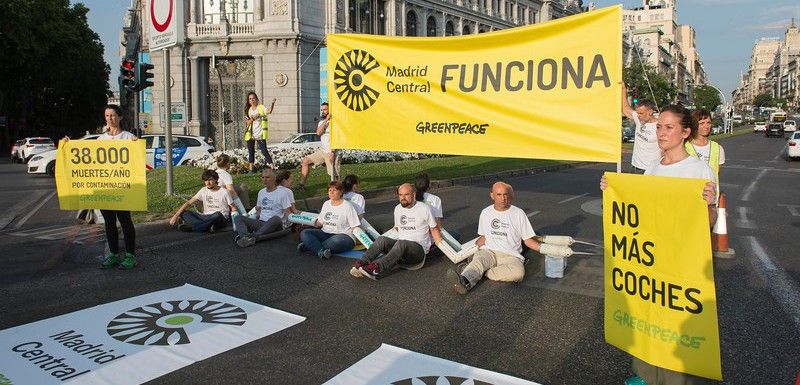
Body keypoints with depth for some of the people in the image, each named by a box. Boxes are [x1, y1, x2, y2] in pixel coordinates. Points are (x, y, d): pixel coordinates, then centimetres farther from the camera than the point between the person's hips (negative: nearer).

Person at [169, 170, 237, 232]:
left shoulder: (224, 192, -6)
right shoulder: (203, 191, 5)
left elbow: (233, 208, 1)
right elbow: (189, 203, 3)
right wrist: (175, 216, -6)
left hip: (220, 219, -4)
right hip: (206, 217, 4)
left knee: (217, 215, -41)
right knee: (184, 213, -16)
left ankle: (190, 226, -34)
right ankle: (208, 226, -37)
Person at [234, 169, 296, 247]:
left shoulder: (283, 192, 1)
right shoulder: (261, 192, 20)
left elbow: (288, 212, -2)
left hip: (275, 226, -6)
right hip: (260, 223, 6)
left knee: (276, 219, -41)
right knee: (238, 218, -12)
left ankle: (253, 237, -46)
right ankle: (245, 236, -42)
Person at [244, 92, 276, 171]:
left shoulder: (261, 107, -1)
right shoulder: (248, 110, 11)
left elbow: (269, 111, -22)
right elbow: (247, 123, 6)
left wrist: (272, 103, -36)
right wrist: (252, 119, -14)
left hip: (260, 134, -4)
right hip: (250, 134, 4)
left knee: (264, 150, -9)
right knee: (251, 151, 9)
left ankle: (272, 166, -6)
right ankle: (251, 169, 16)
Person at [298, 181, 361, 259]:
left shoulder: (348, 206, -3)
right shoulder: (326, 204, 16)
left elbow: (355, 227, -6)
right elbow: (320, 222, 20)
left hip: (343, 235, -6)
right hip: (325, 233, 6)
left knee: (336, 240, -41)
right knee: (304, 233, -15)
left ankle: (310, 245, -26)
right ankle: (320, 251, -37)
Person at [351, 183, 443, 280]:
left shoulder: (424, 209, 0)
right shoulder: (397, 208, 17)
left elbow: (434, 230, 7)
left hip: (419, 248, -5)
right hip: (398, 246, 5)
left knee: (401, 243, -39)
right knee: (382, 239, -25)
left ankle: (378, 268, -58)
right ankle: (361, 264, -43)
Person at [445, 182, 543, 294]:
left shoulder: (518, 214, 5)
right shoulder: (486, 213, 15)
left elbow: (528, 240, 8)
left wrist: (543, 248, -5)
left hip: (510, 255, -2)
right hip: (488, 251, 2)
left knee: (518, 273, -36)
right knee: (477, 261, -33)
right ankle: (463, 281, -62)